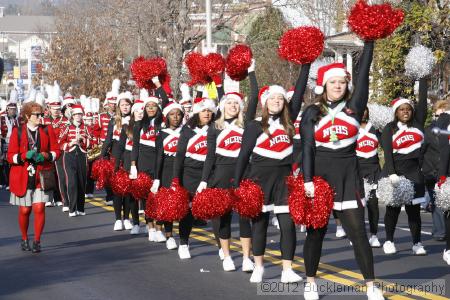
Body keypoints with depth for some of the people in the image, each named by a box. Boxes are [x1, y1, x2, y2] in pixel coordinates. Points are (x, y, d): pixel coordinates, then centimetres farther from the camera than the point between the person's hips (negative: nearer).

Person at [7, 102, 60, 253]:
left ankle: (37, 241, 3)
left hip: (41, 176, 1)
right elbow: (10, 156, -2)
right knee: (24, 210, 4)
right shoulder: (17, 132, -1)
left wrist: (45, 155, -13)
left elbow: (56, 151, 7)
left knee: (39, 208, -8)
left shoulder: (47, 130, 4)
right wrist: (25, 155, -20)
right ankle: (24, 239, 25)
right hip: (23, 177, -1)